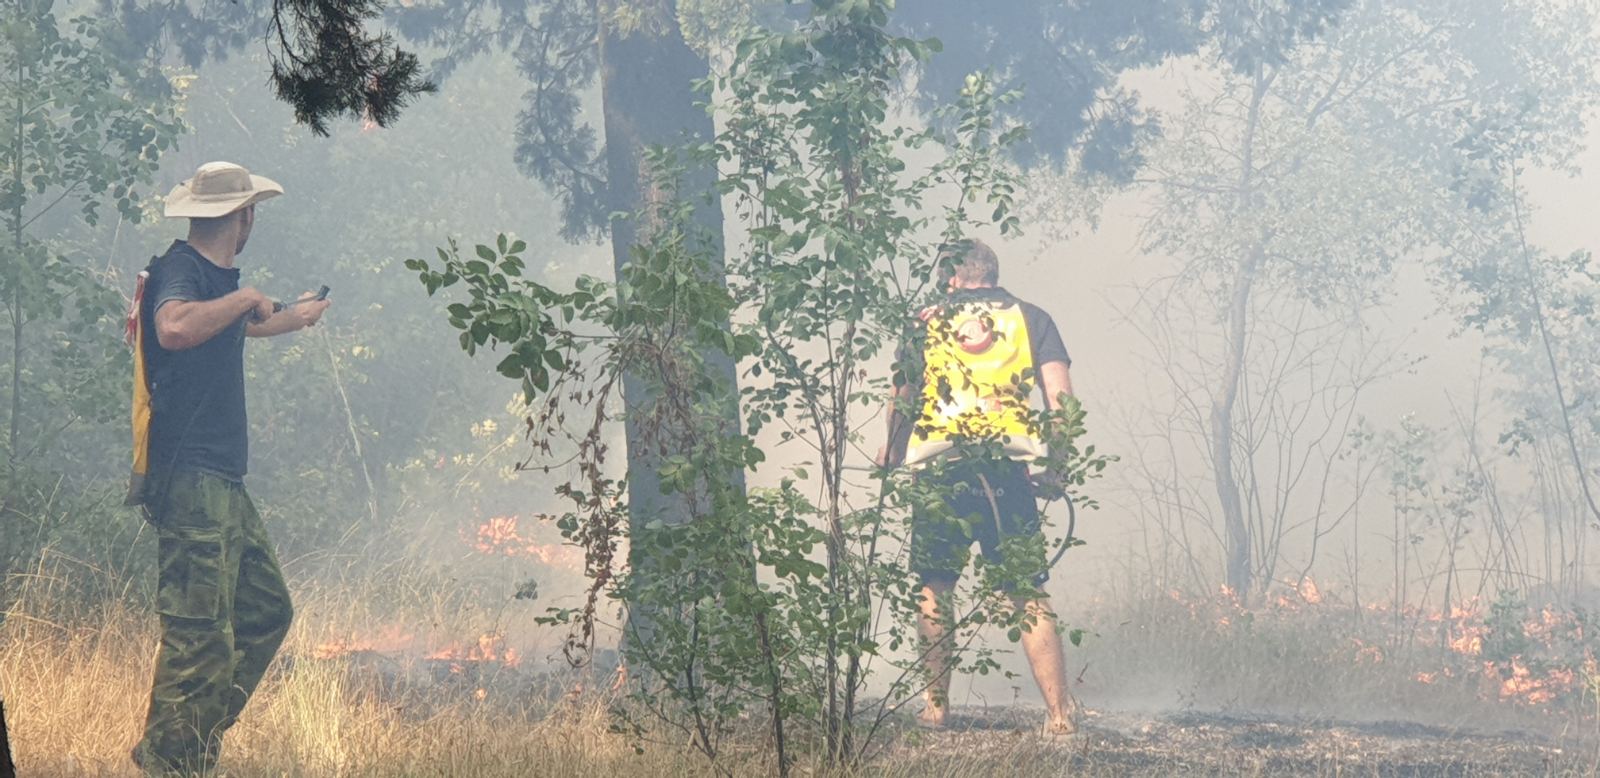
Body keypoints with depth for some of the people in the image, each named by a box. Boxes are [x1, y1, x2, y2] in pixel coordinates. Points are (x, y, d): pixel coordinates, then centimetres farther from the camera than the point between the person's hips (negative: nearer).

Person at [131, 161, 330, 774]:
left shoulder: (213, 275, 18)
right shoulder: (178, 270, -12)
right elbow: (175, 328, -37)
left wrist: (295, 318, 62)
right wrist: (245, 298, -21)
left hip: (222, 483, 11)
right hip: (189, 478, -11)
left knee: (266, 609, 14)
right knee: (198, 631, -12)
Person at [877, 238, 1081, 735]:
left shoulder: (926, 322, 14)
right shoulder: (1031, 318, 14)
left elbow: (902, 400, 12)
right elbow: (1060, 395, 4)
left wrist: (891, 454, 30)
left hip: (938, 466, 0)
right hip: (1008, 464, 0)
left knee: (933, 589, 11)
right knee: (1028, 595, 3)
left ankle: (935, 707, 10)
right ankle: (1060, 713, -1)